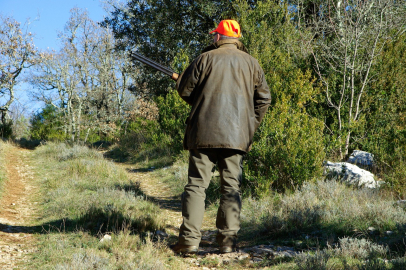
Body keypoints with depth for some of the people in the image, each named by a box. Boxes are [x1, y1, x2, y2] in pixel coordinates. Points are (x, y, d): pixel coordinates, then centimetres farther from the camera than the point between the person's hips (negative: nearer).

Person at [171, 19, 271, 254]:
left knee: (197, 184, 0)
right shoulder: (251, 63, 10)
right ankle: (228, 240, 5)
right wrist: (251, 124, 18)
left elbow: (184, 89, 3)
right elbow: (264, 98, 10)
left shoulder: (206, 58, 1)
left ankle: (190, 239, -5)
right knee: (232, 187, 6)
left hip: (204, 131, -2)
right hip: (237, 134, 2)